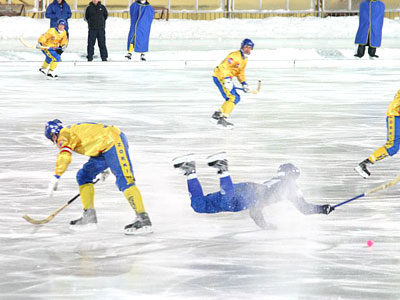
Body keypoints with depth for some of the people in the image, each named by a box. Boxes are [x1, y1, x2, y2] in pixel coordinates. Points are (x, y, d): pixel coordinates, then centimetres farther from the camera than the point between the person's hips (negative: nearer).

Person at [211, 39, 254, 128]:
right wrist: (227, 80, -38)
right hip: (220, 76, -10)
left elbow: (240, 72, 24)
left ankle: (218, 114, 28)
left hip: (226, 77, 10)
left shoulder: (245, 59, 12)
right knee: (232, 97, -20)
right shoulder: (235, 56, -21)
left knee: (236, 98, 18)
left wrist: (244, 83, 14)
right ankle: (222, 119, -25)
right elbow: (224, 67, -30)